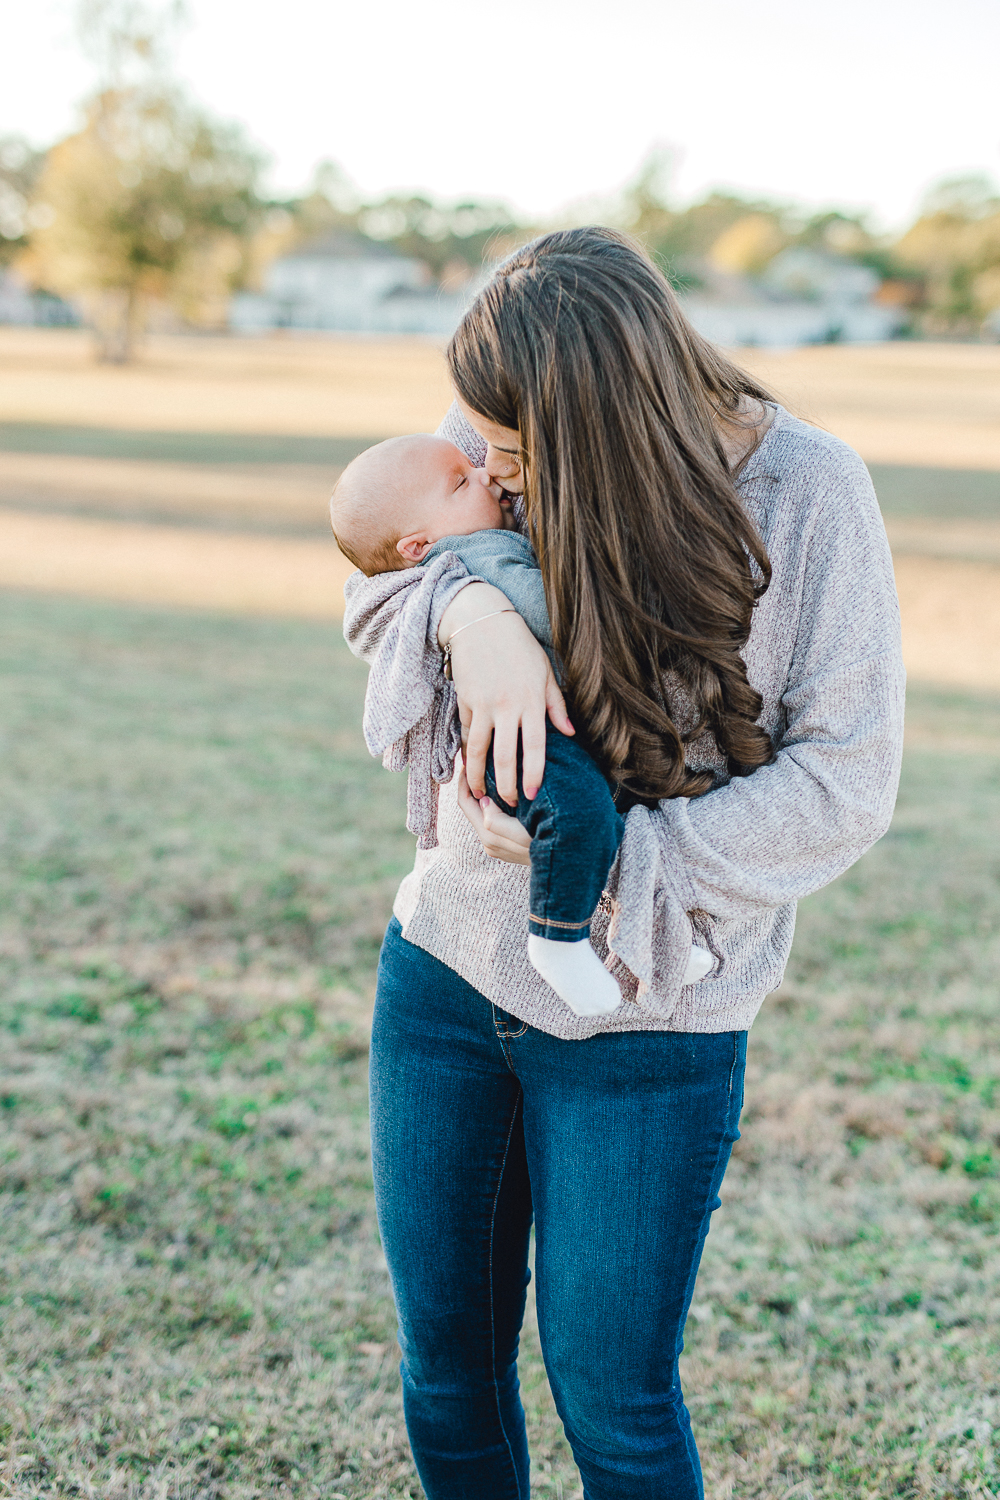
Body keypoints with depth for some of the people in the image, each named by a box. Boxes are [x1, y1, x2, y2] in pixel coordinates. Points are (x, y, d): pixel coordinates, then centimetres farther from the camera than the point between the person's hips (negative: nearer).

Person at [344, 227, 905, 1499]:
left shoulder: (808, 492, -16)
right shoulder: (506, 432, -6)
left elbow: (845, 782, -14)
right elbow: (378, 562, 1)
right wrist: (470, 614, -23)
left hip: (644, 1020, -4)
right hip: (446, 964, 4)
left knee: (609, 1394, 7)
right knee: (444, 1365, 17)